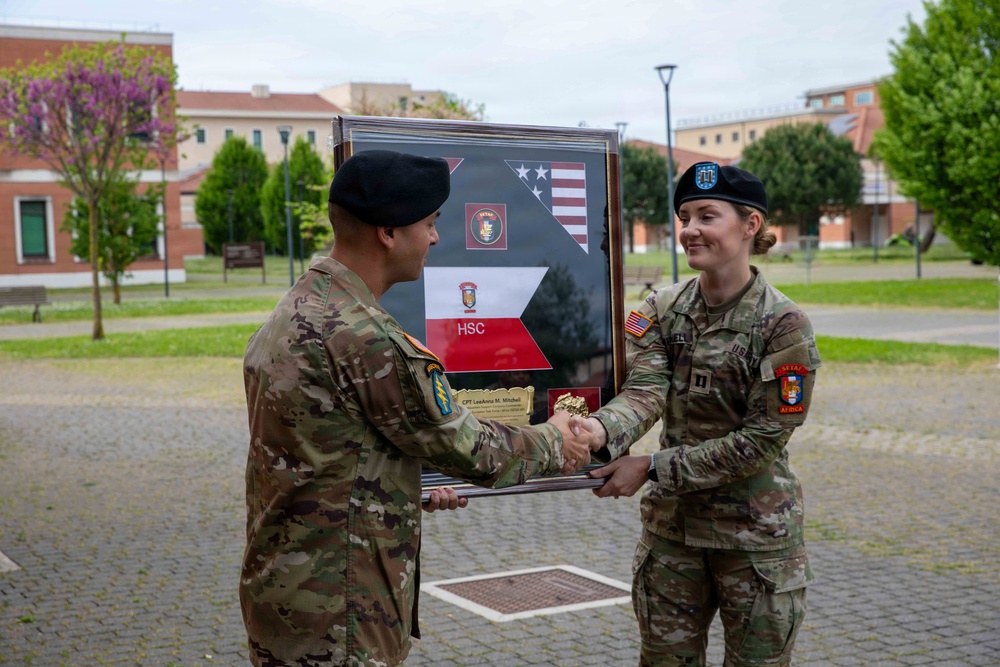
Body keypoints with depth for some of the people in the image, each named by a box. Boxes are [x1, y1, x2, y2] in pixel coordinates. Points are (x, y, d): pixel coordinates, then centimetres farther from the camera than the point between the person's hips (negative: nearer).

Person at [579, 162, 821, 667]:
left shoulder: (783, 323, -15)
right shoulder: (663, 309, -1)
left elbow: (761, 440, -18)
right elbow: (644, 390, -17)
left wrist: (652, 468, -20)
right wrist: (599, 429, -39)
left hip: (756, 534, -4)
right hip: (671, 525, 4)